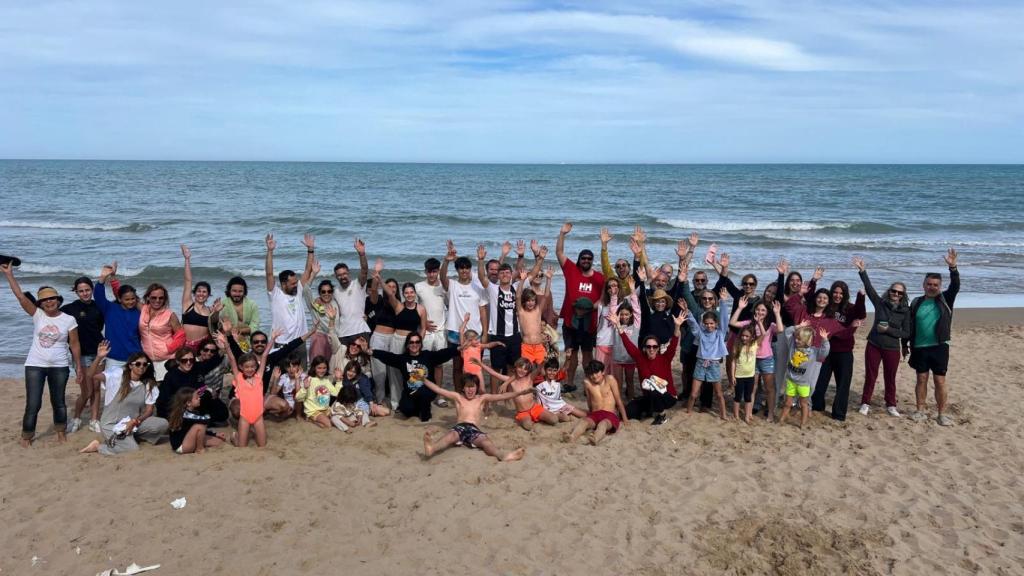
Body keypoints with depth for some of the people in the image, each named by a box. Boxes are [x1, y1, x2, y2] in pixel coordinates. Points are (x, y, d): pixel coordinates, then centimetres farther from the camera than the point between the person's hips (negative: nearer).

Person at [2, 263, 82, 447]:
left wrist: (79, 365, -1)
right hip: (35, 366, 0)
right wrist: (9, 275, -18)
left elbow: (74, 345, 0)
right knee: (33, 404, -1)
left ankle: (60, 431, 30)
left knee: (58, 401, 13)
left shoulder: (69, 320, -4)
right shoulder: (37, 315, -2)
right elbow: (20, 296, -11)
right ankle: (26, 436, 16)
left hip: (60, 367, 0)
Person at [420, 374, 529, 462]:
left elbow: (502, 396, 17)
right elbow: (438, 390, 19)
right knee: (451, 435, -37)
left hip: (474, 429, 0)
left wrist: (521, 392, 9)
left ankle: (502, 456, -68)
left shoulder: (482, 398, 25)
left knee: (484, 440, -34)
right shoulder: (457, 397, 24)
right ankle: (431, 449, -72)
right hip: (460, 427, 0)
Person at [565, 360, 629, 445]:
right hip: (594, 414, 2)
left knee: (603, 423, -37)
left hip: (610, 415, -2)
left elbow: (618, 400, 6)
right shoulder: (587, 382, 6)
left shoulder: (610, 379, 1)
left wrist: (625, 419, 12)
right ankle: (572, 436, -63)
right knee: (583, 421, -31)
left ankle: (596, 439, -71)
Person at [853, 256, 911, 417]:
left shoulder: (905, 311, -3)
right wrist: (862, 271, -18)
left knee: (890, 378, 9)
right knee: (870, 376, 6)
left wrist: (888, 330, -18)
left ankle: (891, 405, 22)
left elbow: (906, 333, -5)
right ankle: (865, 403, 16)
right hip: (873, 346, 0)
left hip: (892, 349, 0)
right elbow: (869, 288, -10)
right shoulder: (880, 303, -1)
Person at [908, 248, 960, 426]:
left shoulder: (945, 299, 2)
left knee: (940, 381, 1)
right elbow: (909, 326, 10)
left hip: (939, 346, -2)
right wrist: (905, 344, 7)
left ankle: (942, 414, 9)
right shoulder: (916, 302, 6)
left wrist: (953, 267, -30)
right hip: (919, 347, 2)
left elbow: (955, 286, -16)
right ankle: (921, 412, 16)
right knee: (921, 379, 7)